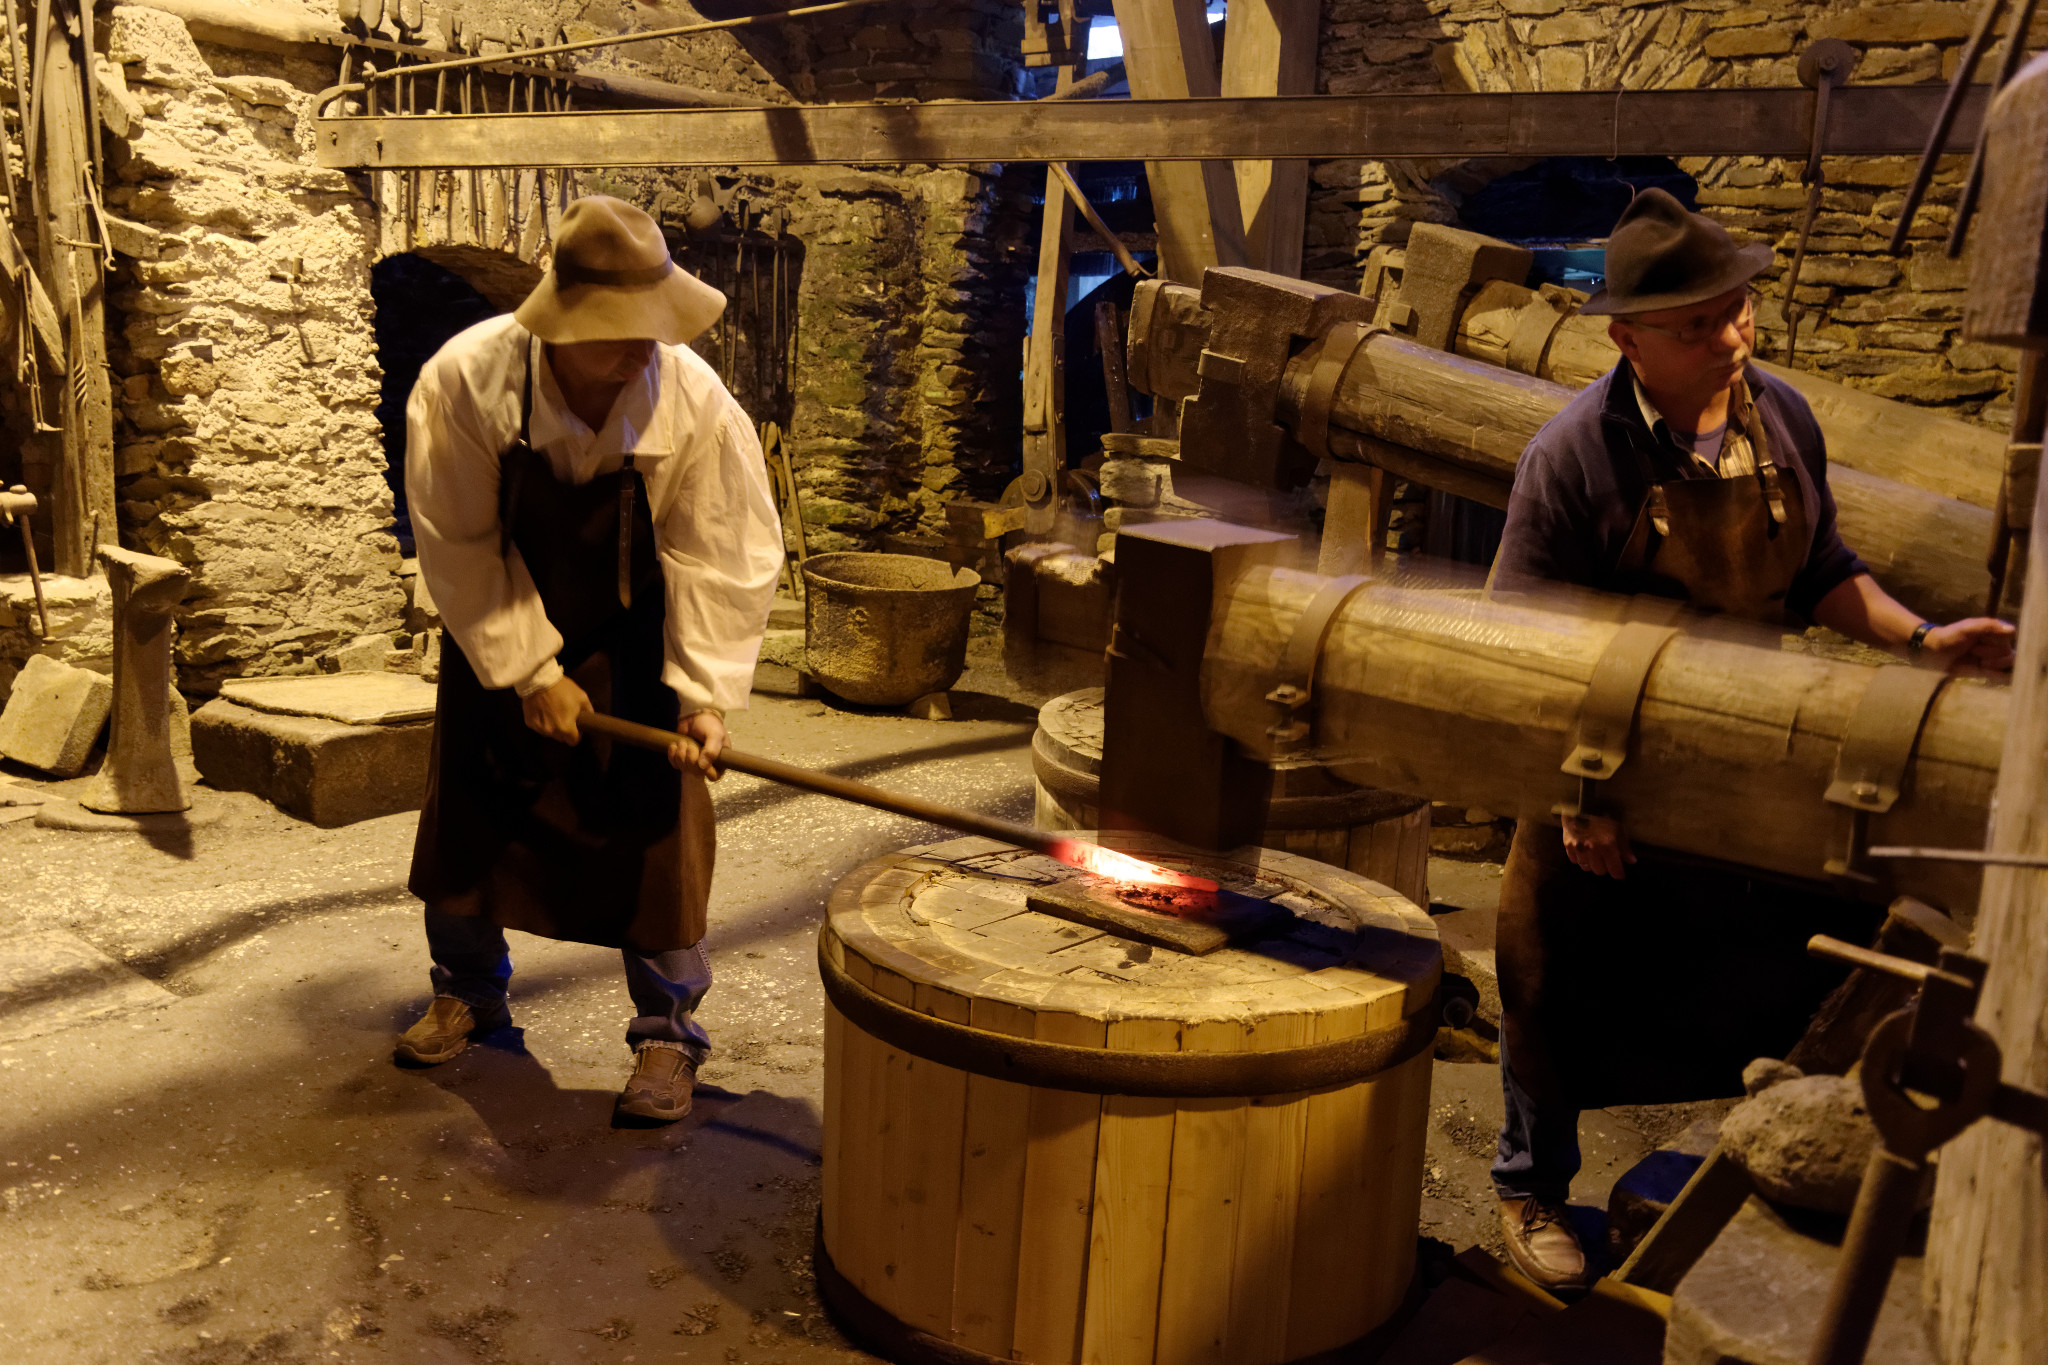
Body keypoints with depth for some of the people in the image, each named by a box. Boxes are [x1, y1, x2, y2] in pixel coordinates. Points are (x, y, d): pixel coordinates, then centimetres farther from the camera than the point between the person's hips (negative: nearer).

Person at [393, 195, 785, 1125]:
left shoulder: (696, 402, -25)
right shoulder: (464, 381, -24)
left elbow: (723, 559, -20)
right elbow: (456, 546, -18)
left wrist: (706, 693, -28)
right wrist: (530, 672, -20)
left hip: (636, 642, -1)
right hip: (499, 630, 2)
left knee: (657, 828, -3)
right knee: (470, 806, 13)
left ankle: (666, 1035, 14)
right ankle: (467, 991, 38)